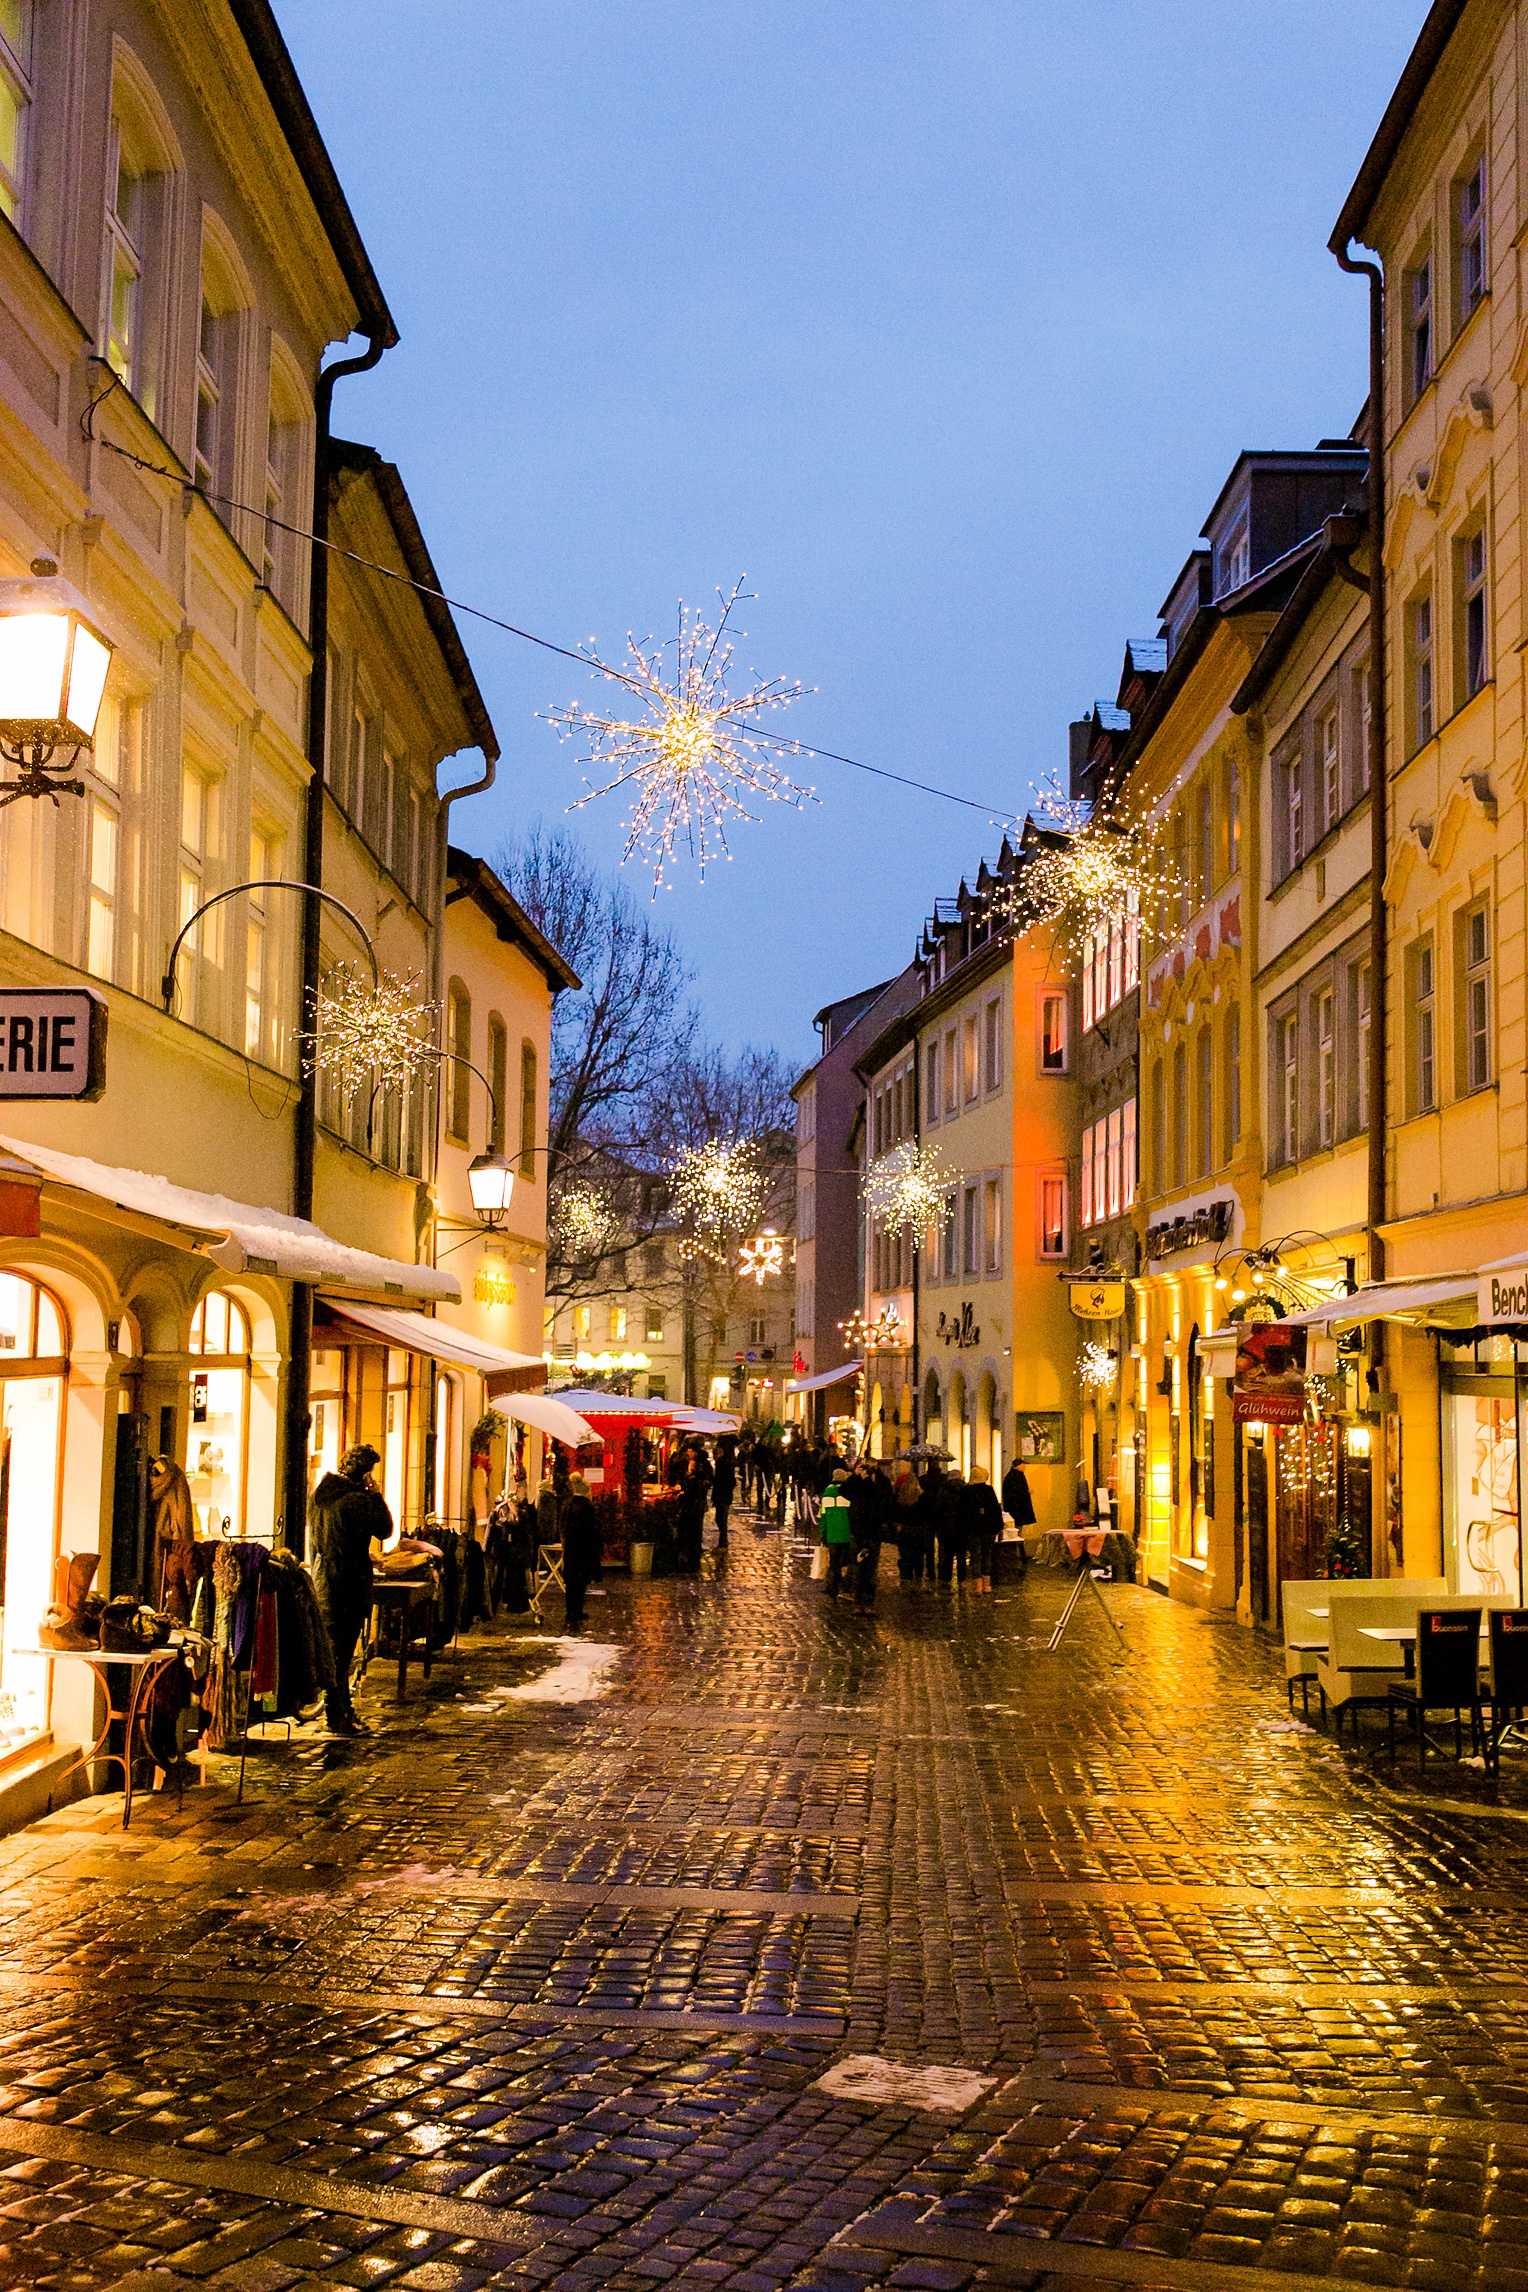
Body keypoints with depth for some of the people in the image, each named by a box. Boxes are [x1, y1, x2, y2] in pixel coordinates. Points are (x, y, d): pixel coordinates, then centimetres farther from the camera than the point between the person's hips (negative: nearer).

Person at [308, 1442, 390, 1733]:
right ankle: (337, 1717, 3)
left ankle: (344, 1710, 28)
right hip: (349, 1583, -8)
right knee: (341, 1651, -2)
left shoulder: (319, 1494, 8)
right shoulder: (357, 1499, -19)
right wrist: (376, 1494, -6)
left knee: (333, 1646, 17)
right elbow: (384, 1530, -9)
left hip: (321, 1578, 8)